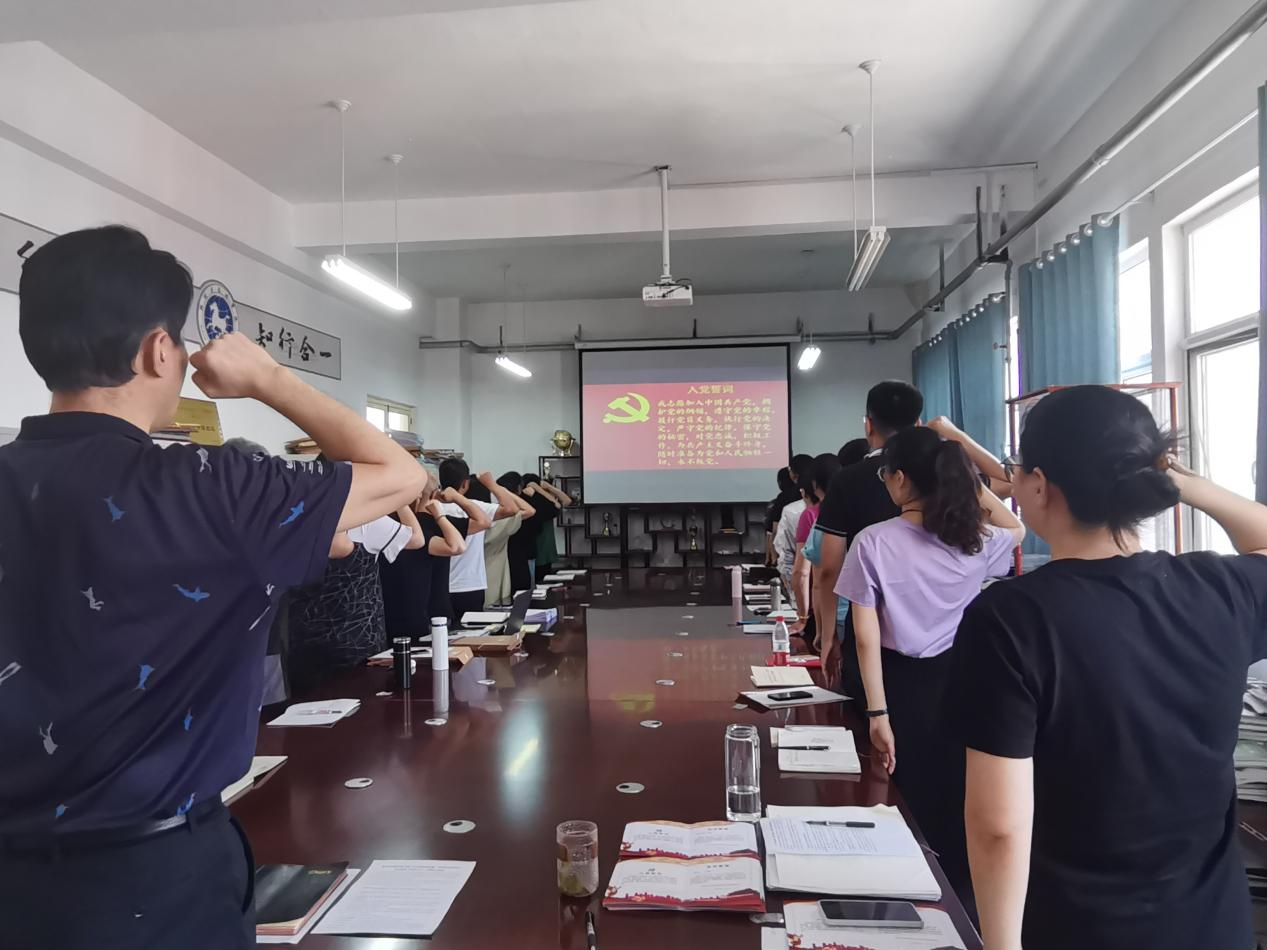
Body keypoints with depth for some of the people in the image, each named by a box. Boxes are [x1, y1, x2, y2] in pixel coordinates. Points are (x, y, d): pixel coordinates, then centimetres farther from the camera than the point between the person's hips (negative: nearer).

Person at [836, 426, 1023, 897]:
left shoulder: (872, 542, -15)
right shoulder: (977, 540, -6)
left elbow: (868, 638, -16)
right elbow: (1016, 528, 19)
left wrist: (877, 712, -10)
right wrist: (966, 478, 10)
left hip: (905, 684, -3)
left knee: (914, 808, 15)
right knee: (959, 805, 19)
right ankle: (960, 902, 35)